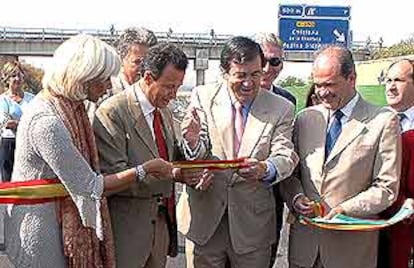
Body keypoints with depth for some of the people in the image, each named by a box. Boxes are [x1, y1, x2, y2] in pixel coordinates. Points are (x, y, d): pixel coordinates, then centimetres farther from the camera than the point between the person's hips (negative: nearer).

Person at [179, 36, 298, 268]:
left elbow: (286, 156, -10)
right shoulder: (203, 97, -2)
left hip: (253, 224, 0)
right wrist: (193, 142, -29)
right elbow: (199, 155, -4)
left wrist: (265, 169, -34)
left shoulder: (282, 109, -2)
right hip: (204, 220, 0)